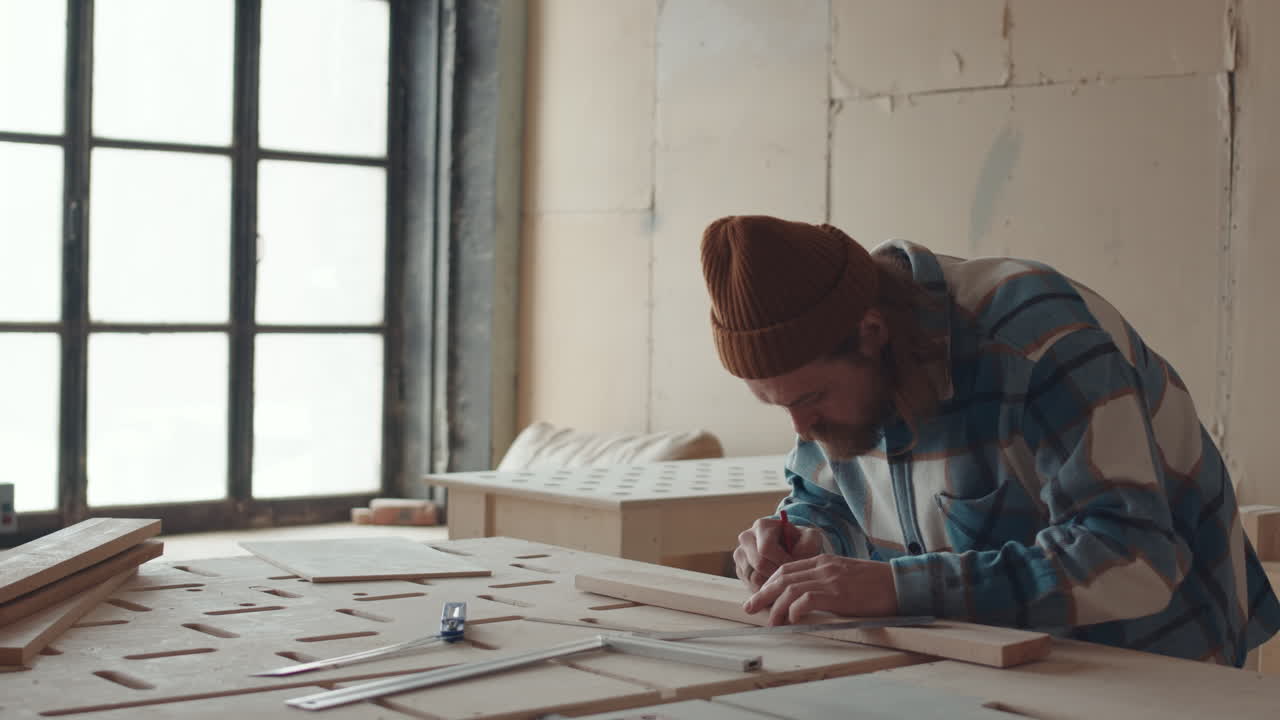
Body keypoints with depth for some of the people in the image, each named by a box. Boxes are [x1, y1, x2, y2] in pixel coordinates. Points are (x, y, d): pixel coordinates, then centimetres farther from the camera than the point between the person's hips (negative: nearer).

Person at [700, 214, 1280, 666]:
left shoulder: (1035, 337, -27)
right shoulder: (826, 365, -7)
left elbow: (1133, 560, -33)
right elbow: (824, 498, 11)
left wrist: (898, 587, -38)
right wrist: (806, 544, -13)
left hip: (1145, 663, -4)